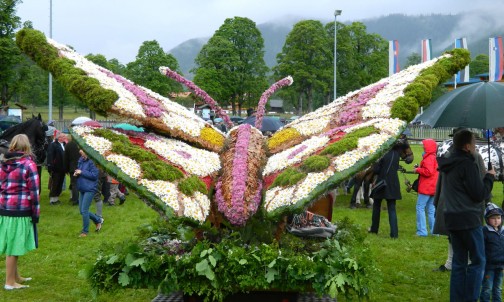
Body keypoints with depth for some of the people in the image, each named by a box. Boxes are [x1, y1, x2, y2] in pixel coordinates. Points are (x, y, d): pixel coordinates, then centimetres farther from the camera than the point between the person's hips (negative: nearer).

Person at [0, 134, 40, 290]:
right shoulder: (29, 164, -8)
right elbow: (34, 191, -9)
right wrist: (36, 213, -3)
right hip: (21, 211, -6)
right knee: (14, 247, 1)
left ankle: (16, 276, 29)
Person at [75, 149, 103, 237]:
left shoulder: (91, 161, -17)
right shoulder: (81, 160, 7)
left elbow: (94, 175, -19)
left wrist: (81, 172, -18)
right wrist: (76, 173, -1)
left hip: (89, 189, -8)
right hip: (82, 189, 9)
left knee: (84, 210, -6)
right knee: (82, 211, 12)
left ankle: (85, 231, 9)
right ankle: (98, 220, 33)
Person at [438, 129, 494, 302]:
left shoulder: (448, 166, 12)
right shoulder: (467, 164, -14)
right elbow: (480, 194, -14)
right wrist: (489, 177, 1)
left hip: (452, 219, 8)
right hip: (469, 220, -8)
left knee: (459, 261, 12)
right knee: (478, 260, 0)